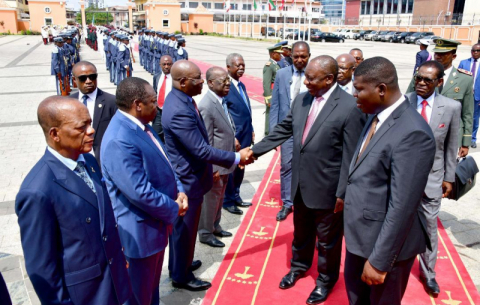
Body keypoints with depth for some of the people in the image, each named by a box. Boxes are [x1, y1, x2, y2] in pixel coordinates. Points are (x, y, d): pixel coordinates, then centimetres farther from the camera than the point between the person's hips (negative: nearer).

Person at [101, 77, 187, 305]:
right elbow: (140, 192, -31)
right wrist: (173, 209, -16)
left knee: (151, 286, 28)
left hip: (155, 223, 10)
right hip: (139, 231, -10)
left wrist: (179, 191, -4)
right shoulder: (120, 141, -30)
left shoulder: (141, 125, 3)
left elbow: (162, 163, 11)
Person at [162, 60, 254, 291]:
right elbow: (202, 150, -29)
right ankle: (181, 276, 30)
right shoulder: (180, 111, -31)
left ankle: (178, 265, 45)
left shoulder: (178, 99, 1)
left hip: (182, 176, 10)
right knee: (185, 228, 9)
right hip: (187, 180, -10)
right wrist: (236, 158, -20)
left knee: (179, 225, 25)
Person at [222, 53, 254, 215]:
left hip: (245, 136, 8)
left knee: (240, 168, 18)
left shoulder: (242, 85, 11)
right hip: (233, 137, -8)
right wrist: (232, 137, -20)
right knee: (230, 169, 6)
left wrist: (251, 131, 14)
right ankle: (228, 200, 22)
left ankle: (236, 196, 33)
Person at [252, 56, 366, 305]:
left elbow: (351, 156, -18)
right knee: (301, 231, 26)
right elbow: (282, 131, 10)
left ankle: (326, 278, 42)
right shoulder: (301, 100, -1)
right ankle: (299, 266, 52)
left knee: (327, 238, 17)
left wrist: (342, 193, -16)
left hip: (327, 188, -5)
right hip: (300, 184, 6)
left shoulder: (350, 107, -20)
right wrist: (254, 151, 6)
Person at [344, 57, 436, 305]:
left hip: (386, 242, -8)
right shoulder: (377, 116, 1)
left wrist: (379, 260, -22)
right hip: (360, 233, 8)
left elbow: (402, 206, -27)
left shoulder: (412, 133, -28)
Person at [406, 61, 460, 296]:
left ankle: (427, 272, 34)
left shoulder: (452, 107, -7)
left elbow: (450, 146, 2)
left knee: (429, 227, 13)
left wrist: (449, 178, 5)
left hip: (431, 177, 1)